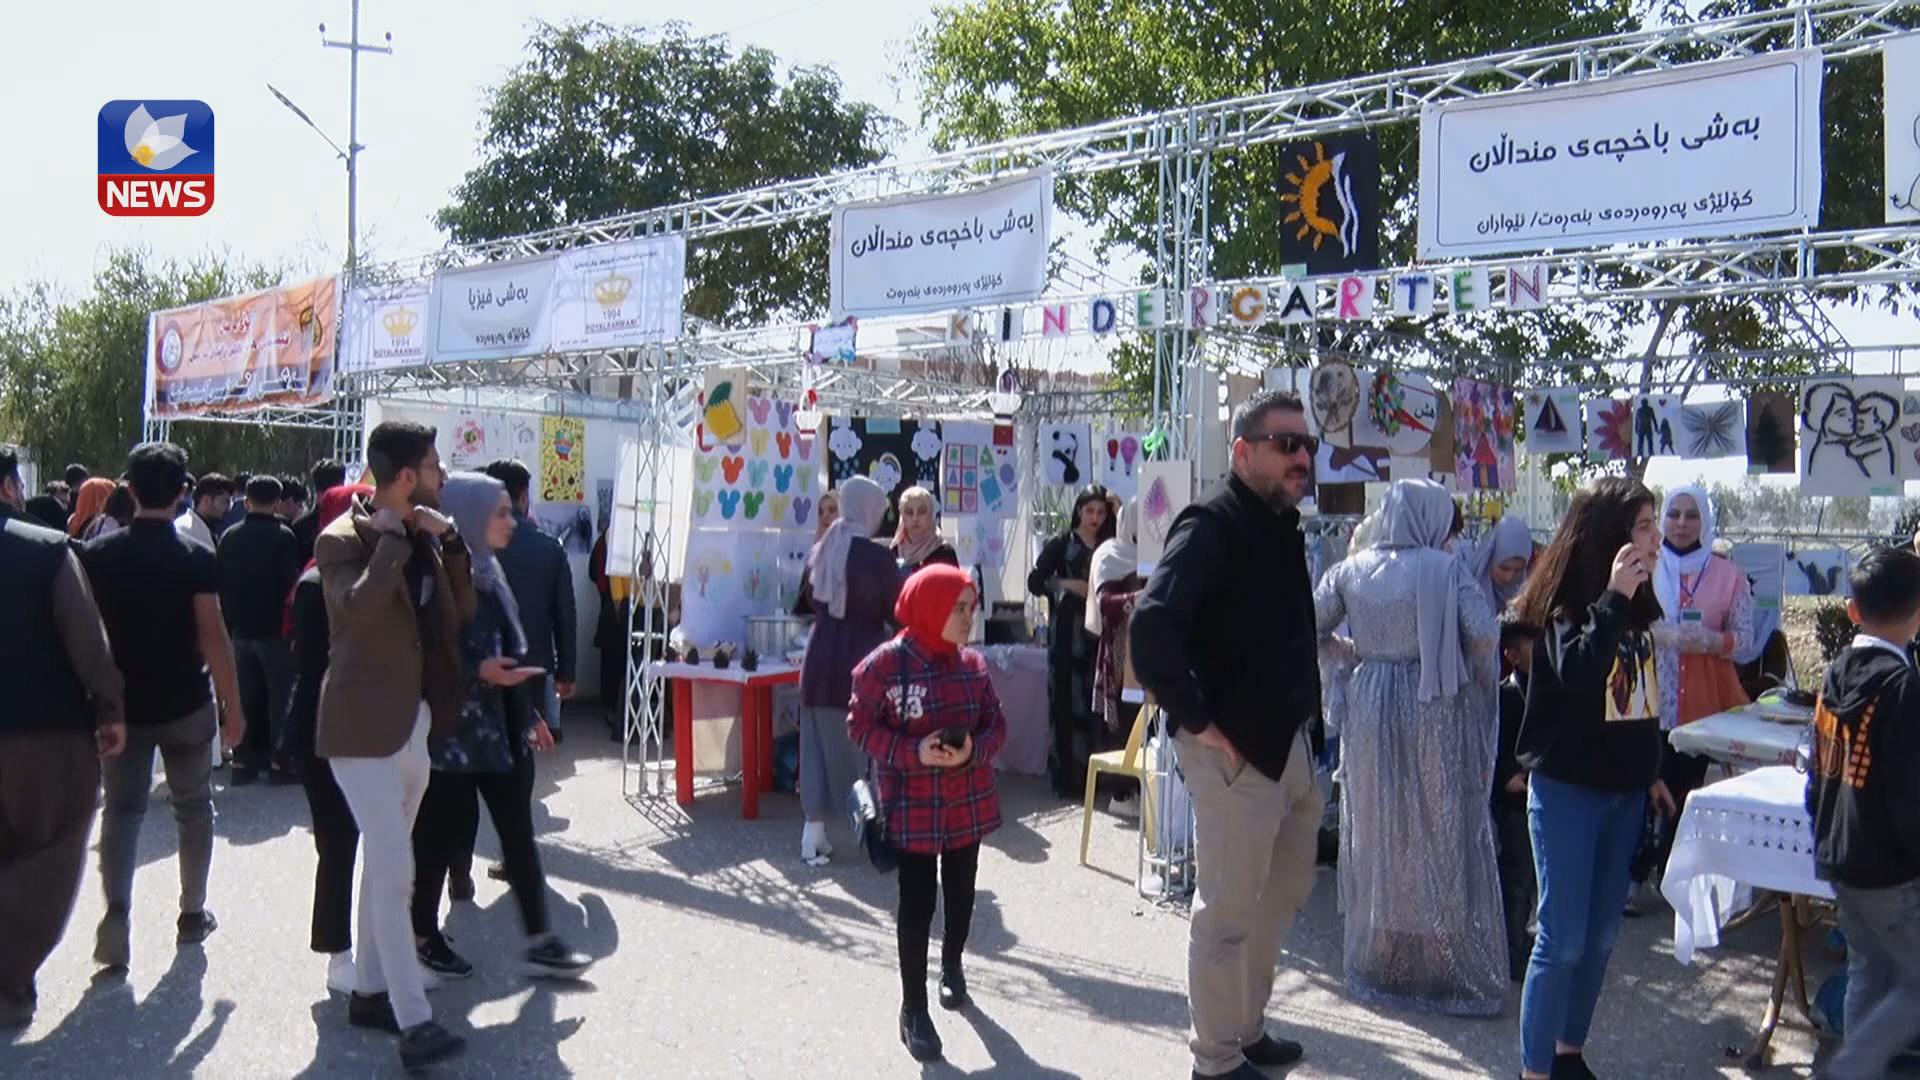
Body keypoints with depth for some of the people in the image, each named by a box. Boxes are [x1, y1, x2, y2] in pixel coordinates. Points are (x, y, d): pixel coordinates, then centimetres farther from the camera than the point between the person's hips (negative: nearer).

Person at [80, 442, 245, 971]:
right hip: (186, 705, -2)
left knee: (122, 809, 10)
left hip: (122, 704, 2)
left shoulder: (98, 554, -2)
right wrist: (233, 705, -9)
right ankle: (192, 913, 21)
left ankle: (117, 912, -8)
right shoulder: (195, 557, -11)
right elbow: (212, 635, -15)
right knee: (193, 807, 13)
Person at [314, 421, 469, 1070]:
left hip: (413, 723, 8)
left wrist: (449, 542, -5)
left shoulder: (423, 537, 10)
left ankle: (368, 992, 28)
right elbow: (356, 606, -30)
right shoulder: (342, 539, -12)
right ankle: (414, 1021, -8)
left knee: (381, 866, 16)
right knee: (394, 872, -10)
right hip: (364, 726, -8)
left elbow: (461, 613, 6)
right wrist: (394, 534, -23)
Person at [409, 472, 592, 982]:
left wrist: (528, 712, 17)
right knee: (445, 832, 6)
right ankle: (422, 934, 26)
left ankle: (540, 942, 12)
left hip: (500, 725, 7)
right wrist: (478, 672, -26)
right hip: (452, 729, -7)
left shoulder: (489, 570, 10)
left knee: (518, 831, 7)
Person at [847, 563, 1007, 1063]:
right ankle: (913, 1008, 14)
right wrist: (915, 753, -23)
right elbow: (860, 725, -12)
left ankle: (952, 964, 47)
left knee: (961, 892, 20)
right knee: (917, 902, 1)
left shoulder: (973, 664, 0)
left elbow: (996, 724, 4)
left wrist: (973, 750, -17)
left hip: (968, 802, 5)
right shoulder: (884, 663, -15)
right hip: (912, 807, -5)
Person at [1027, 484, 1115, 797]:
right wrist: (1068, 585, -12)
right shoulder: (1061, 545, 6)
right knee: (1066, 702, -5)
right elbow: (1034, 581, -1)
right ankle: (1067, 777, 1)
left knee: (1093, 703, -2)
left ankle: (1091, 773, 8)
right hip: (1067, 633, -2)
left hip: (1097, 634, 2)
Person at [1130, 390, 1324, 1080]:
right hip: (1236, 750, -10)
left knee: (1284, 895, 22)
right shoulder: (1213, 526, -16)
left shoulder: (1281, 527, 12)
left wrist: (1306, 719, 12)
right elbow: (1153, 624, -30)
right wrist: (1198, 720, -23)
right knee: (1228, 912, 4)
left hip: (1292, 742, 10)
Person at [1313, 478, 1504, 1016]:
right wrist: (1473, 667, 3)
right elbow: (1485, 633, -16)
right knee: (1443, 835, 6)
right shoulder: (1445, 568, -7)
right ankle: (1448, 967, 12)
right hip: (1436, 709, -3)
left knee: (1377, 835, 13)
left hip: (1371, 707, 3)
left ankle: (1379, 965, 23)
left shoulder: (1351, 569, 2)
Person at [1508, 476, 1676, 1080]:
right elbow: (1577, 676, -32)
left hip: (1623, 792, 7)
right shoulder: (1567, 605, -13)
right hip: (1567, 791, -7)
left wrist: (1651, 775, 22)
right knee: (1563, 939, -4)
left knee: (1600, 936, 13)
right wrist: (1612, 597, -30)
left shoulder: (1638, 607, 7)